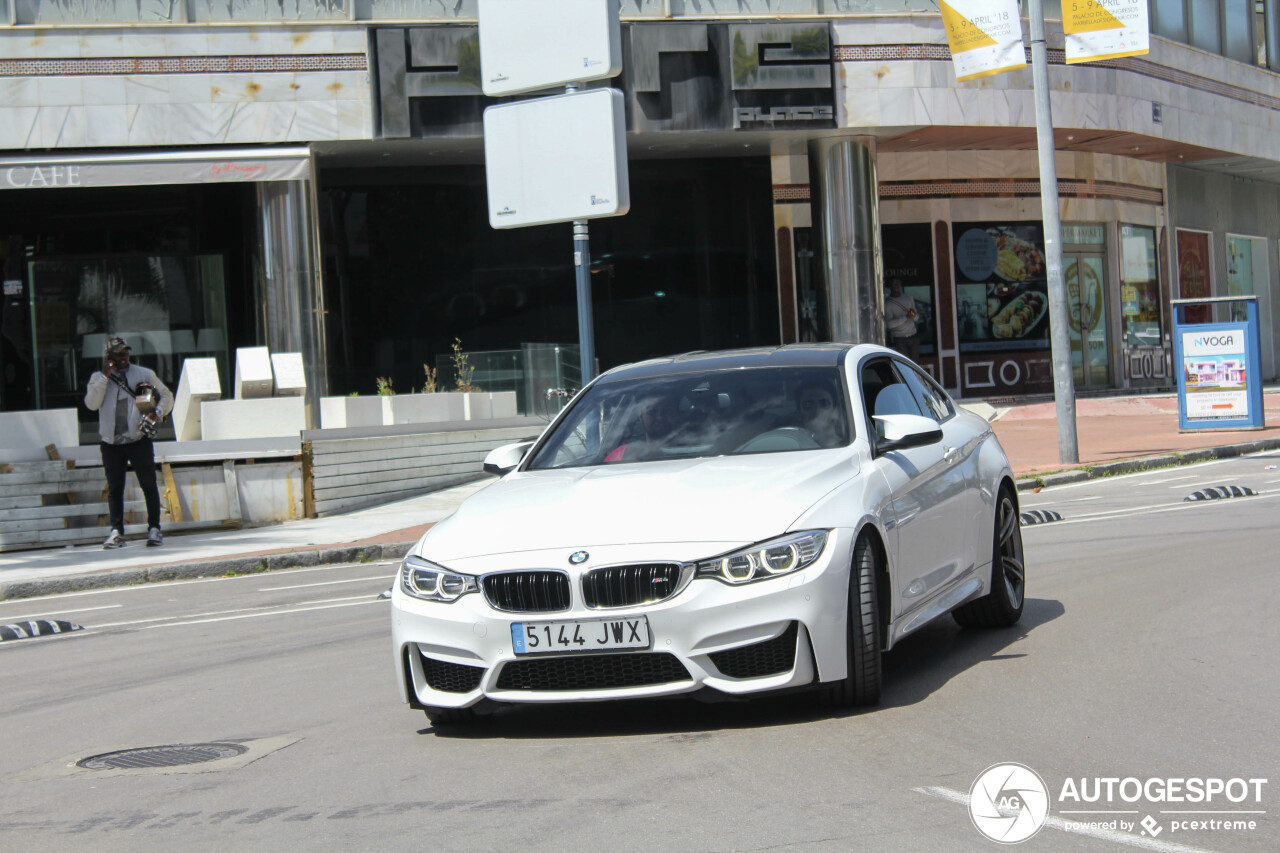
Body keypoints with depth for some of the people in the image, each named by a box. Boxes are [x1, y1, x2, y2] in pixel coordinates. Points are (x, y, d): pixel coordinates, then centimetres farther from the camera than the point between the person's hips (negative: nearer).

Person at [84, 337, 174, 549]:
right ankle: (117, 532, 6)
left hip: (138, 439, -1)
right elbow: (91, 404, -6)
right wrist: (105, 377, -10)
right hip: (111, 443, 1)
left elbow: (166, 395, 12)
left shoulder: (143, 374, 8)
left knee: (148, 485, -5)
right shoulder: (98, 378, 8)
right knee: (114, 489, 2)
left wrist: (158, 412, -7)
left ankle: (154, 529, 0)